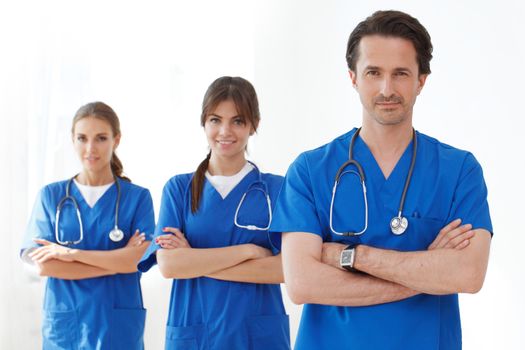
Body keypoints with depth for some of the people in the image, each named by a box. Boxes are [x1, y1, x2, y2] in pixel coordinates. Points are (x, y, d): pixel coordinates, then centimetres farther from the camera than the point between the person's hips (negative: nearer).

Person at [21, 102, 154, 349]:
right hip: (63, 327, 1)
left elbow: (138, 259, -12)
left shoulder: (137, 197, 1)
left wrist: (72, 253, -14)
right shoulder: (51, 196, 3)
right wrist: (117, 261, -12)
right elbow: (43, 265, -8)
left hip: (118, 328, -1)